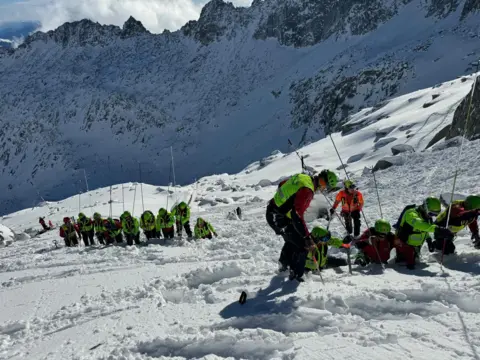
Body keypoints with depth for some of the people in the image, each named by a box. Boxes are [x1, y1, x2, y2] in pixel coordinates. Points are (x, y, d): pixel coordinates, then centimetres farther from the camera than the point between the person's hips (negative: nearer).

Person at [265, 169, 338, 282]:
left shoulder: (302, 177, 1)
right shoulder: (307, 190, -27)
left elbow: (281, 185, 19)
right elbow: (297, 214, -35)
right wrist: (307, 237, -34)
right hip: (279, 219, -10)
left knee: (292, 239, 31)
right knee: (302, 245, -1)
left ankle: (284, 264, 50)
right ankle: (296, 275, 11)